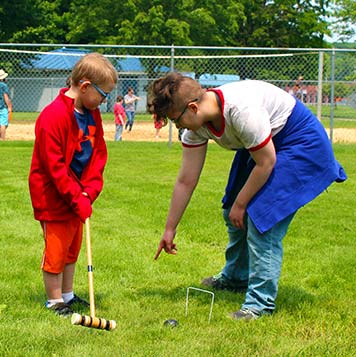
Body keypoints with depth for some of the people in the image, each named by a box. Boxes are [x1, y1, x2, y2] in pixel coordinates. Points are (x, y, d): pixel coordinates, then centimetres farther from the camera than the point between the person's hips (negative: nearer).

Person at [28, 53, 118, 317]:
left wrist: (89, 191, -9)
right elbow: (54, 166, -24)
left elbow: (99, 153, 3)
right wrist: (76, 198, -22)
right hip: (53, 197, -8)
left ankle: (68, 295, 33)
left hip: (78, 197, 8)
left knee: (73, 247, 18)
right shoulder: (53, 116, -24)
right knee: (56, 248, 2)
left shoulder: (93, 114, 3)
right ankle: (55, 302, 16)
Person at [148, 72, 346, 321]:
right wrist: (170, 229, 3)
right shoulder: (196, 126, -11)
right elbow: (186, 181, -2)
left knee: (262, 217, -17)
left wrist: (240, 204, -15)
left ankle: (261, 302, -9)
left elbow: (266, 163, -26)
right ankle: (237, 278, 36)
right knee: (235, 215, 12)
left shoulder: (241, 109, -37)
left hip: (300, 141, -9)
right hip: (264, 145, 9)